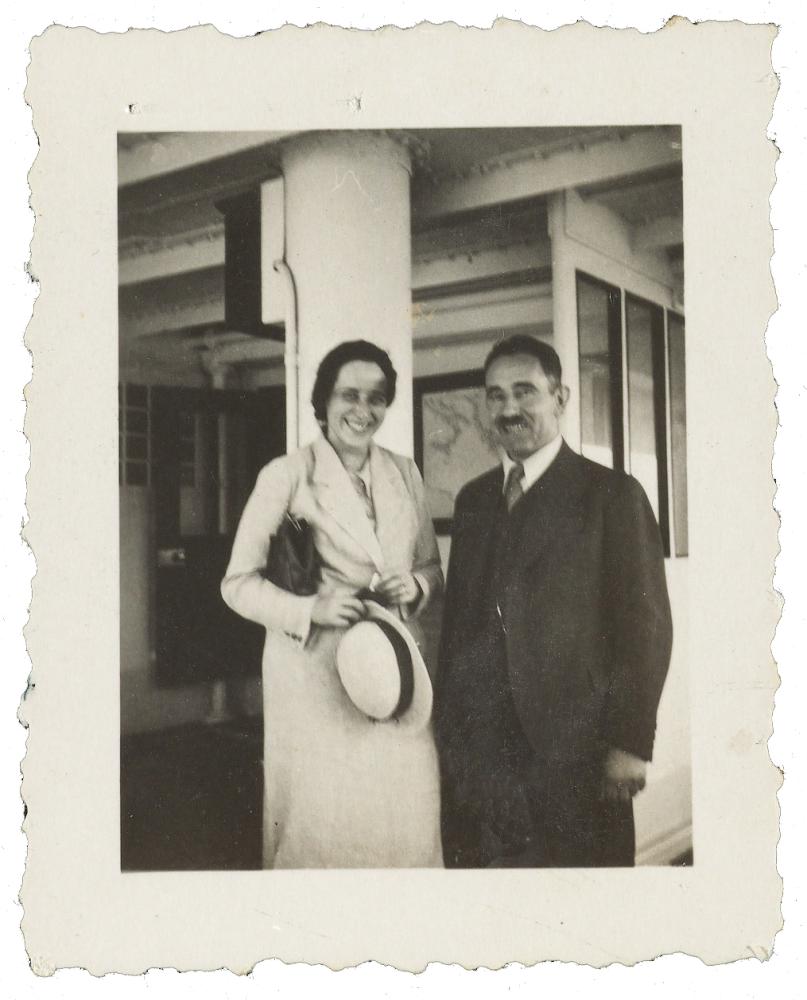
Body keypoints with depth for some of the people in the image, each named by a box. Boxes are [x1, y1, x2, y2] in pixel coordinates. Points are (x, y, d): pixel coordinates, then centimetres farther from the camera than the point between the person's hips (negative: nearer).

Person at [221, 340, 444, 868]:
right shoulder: (286, 475, -5)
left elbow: (432, 565, 17)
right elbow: (238, 582, -4)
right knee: (323, 820, 0)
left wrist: (417, 586, -5)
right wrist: (310, 609, -20)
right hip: (316, 672, -4)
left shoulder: (405, 472, 10)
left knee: (405, 822, 4)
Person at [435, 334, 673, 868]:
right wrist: (447, 720, 9)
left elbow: (646, 627, -7)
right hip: (476, 743, 5)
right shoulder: (473, 498, 13)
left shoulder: (612, 493, -4)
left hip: (575, 747, -4)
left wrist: (630, 743, -11)